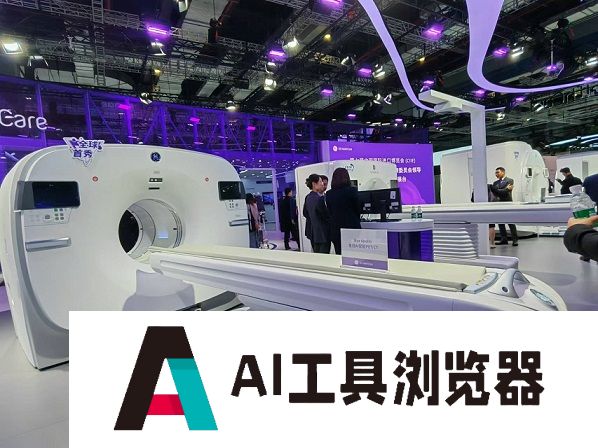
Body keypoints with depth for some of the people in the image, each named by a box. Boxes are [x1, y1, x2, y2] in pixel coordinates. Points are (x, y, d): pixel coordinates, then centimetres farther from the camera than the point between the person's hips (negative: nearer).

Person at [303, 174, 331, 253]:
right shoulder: (319, 198, -20)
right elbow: (326, 215, -16)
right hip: (322, 233, -9)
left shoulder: (308, 197, 7)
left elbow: (305, 213, 16)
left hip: (312, 232, 9)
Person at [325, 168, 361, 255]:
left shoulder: (329, 194, 1)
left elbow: (330, 212, 8)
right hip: (352, 227, -3)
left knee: (339, 255, 9)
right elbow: (358, 209, 0)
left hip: (335, 229, 3)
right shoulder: (351, 190, -9)